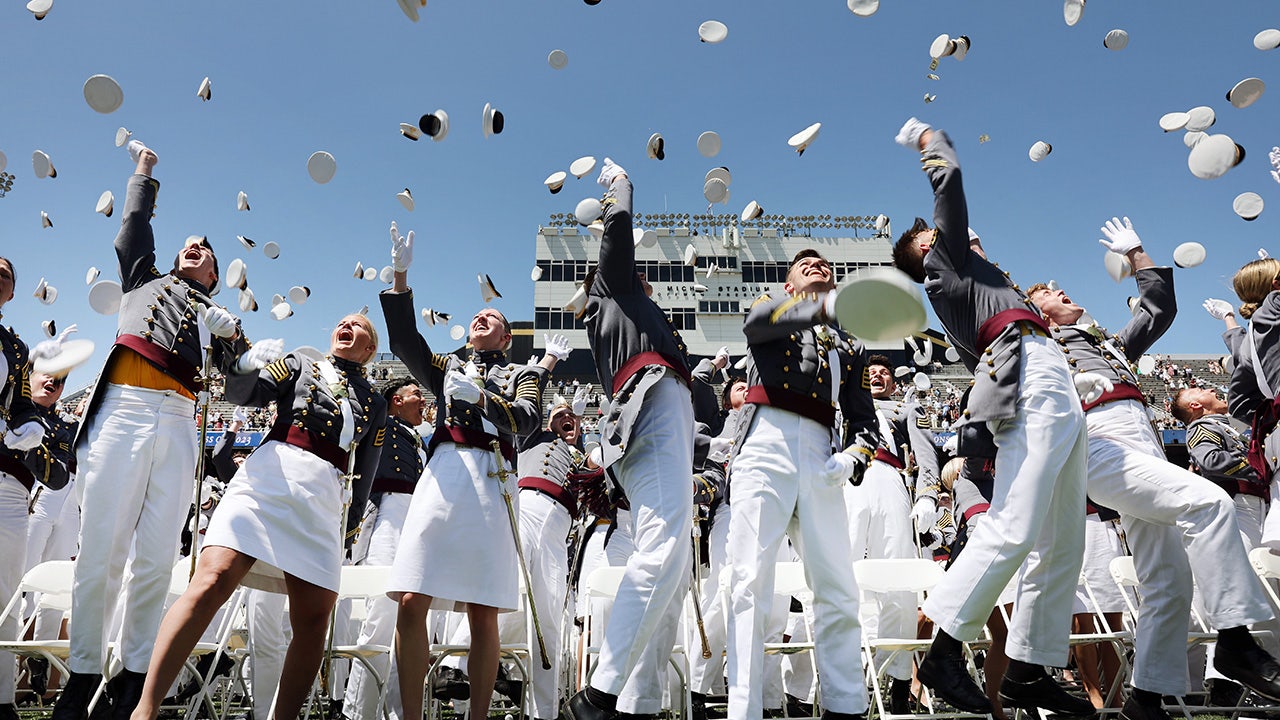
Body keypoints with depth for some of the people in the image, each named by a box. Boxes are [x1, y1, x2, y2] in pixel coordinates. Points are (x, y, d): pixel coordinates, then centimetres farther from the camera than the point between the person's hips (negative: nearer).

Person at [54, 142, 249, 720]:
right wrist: (145, 169, 32)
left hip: (177, 423, 1)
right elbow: (135, 224, 24)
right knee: (101, 547, -6)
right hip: (124, 407, -1)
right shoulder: (144, 278, 28)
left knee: (158, 555, -4)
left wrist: (233, 339, -1)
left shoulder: (217, 317, 27)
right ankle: (83, 672, 1)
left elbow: (238, 378, 16)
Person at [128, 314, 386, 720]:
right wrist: (247, 367, -17)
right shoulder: (299, 364, 20)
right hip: (270, 474, -2)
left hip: (327, 497, 2)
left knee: (314, 618, -7)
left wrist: (348, 528, 14)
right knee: (213, 580, -20)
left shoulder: (374, 404, 23)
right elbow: (247, 393, 4)